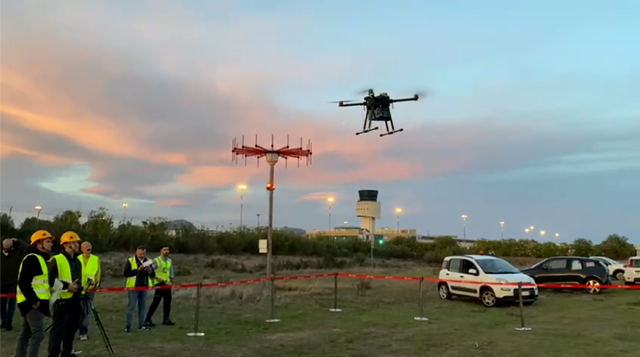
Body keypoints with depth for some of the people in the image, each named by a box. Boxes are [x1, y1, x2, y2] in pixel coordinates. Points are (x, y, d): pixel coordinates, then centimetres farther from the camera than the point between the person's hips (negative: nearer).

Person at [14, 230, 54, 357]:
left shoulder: (41, 258, 17)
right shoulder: (32, 259, -16)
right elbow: (23, 283, -23)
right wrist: (33, 300, -22)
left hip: (35, 301, 10)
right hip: (32, 302, -10)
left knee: (26, 333, 16)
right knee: (38, 333, -12)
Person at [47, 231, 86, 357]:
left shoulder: (78, 261, 15)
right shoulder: (56, 260, -9)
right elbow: (50, 280, -14)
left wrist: (84, 285, 9)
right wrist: (66, 286, -21)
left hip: (76, 300, 7)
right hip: (62, 300, -7)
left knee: (71, 328, 14)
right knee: (58, 329, -4)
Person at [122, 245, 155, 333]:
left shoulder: (148, 261, 10)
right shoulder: (130, 261, -3)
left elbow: (153, 275, 9)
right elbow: (125, 273, -12)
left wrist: (150, 270, -12)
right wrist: (137, 270, -20)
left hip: (144, 287, 5)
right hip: (133, 287, -4)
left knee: (142, 306, 11)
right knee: (131, 306, -4)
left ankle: (141, 325, 18)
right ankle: (127, 326, 2)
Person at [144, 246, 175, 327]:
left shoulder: (170, 261, 12)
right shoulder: (156, 260, -7)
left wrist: (171, 281, 7)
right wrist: (158, 278, -17)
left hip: (167, 283, 7)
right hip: (159, 283, -6)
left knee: (168, 300, 9)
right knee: (156, 302, -8)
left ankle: (166, 319, 20)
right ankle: (147, 319, 1)